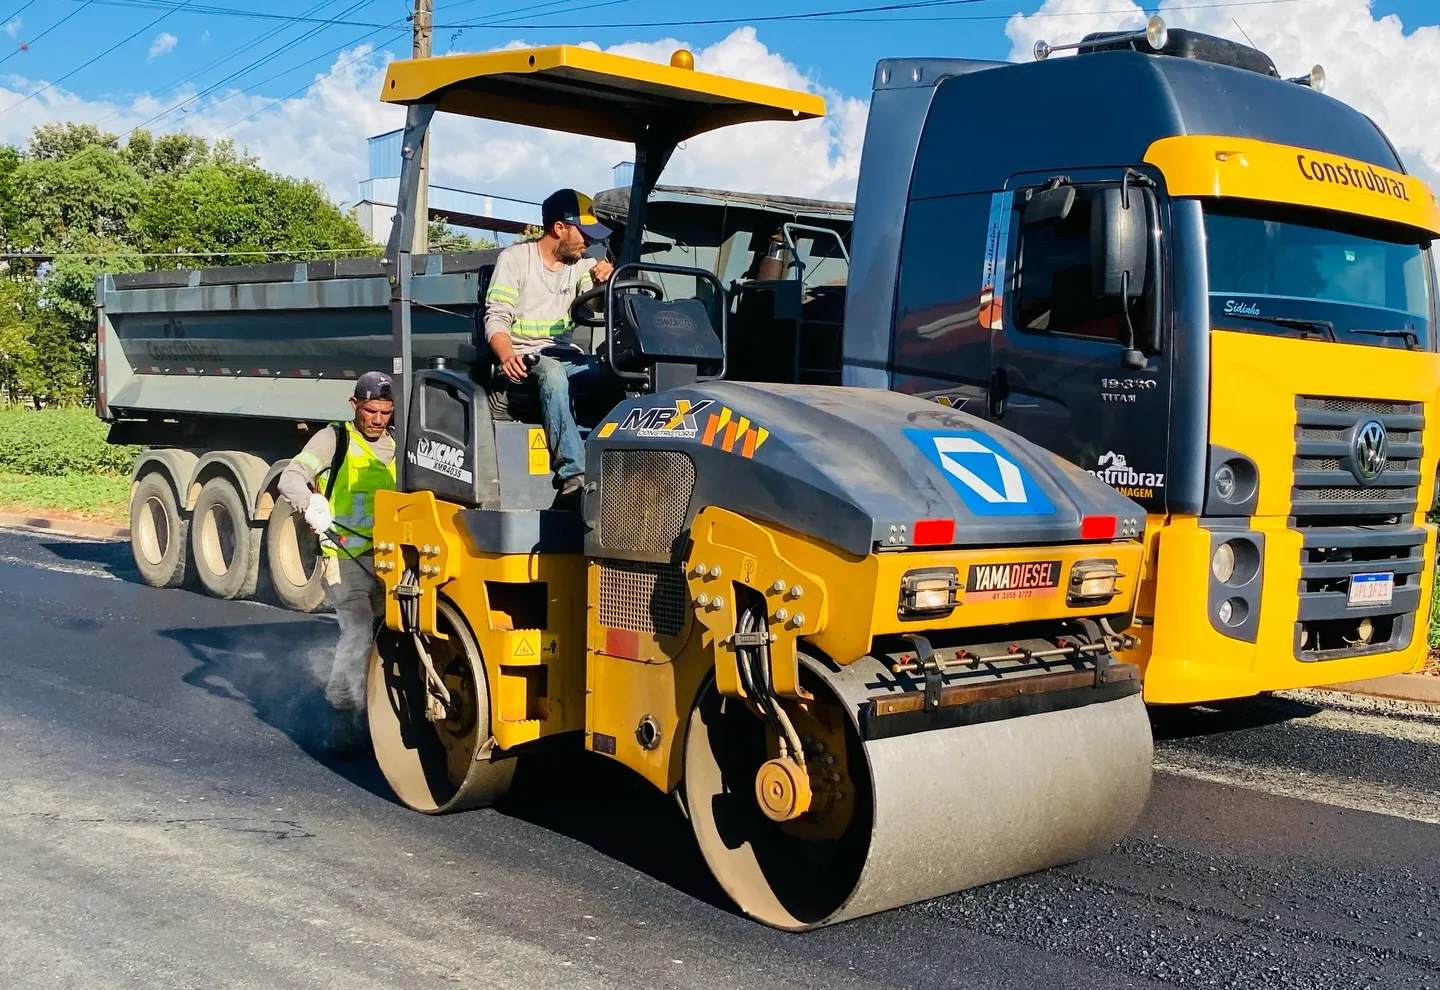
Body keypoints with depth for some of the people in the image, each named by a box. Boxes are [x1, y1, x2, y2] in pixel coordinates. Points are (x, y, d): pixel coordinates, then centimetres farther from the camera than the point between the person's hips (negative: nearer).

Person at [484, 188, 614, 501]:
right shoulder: (514, 258, 1)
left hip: (565, 354, 5)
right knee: (553, 373, -39)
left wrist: (604, 280, -17)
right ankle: (573, 473, -46)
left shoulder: (581, 264, 16)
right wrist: (507, 356, -27)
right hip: (525, 358, -5)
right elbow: (496, 318, -6)